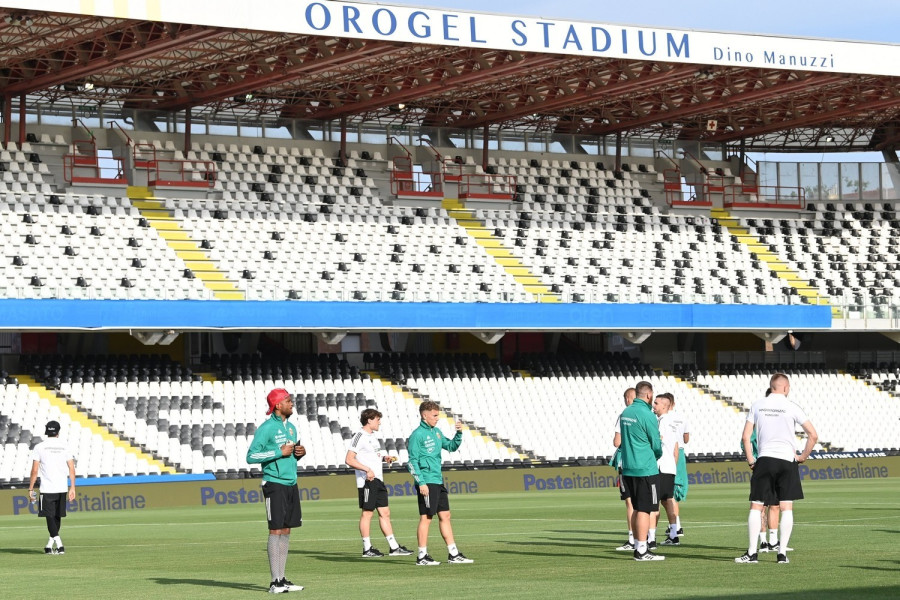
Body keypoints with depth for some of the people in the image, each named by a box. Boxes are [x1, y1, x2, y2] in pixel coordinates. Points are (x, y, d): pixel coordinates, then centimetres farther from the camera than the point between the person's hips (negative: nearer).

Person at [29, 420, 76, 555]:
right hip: (62, 488, 3)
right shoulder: (65, 447, 6)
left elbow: (35, 470, -5)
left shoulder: (39, 447, -2)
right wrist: (72, 488, 4)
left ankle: (59, 544, -19)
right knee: (57, 516, 15)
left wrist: (30, 489, 1)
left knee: (50, 517, -4)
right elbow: (71, 469, 1)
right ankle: (50, 545, 22)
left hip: (47, 489, -3)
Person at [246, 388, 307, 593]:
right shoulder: (266, 428, -10)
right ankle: (275, 582, -8)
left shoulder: (291, 428, 15)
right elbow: (251, 456, -15)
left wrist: (300, 453, 3)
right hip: (275, 484, -8)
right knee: (276, 530, -8)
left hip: (291, 484, 8)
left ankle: (282, 579, 10)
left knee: (286, 531, 7)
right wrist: (279, 452, -17)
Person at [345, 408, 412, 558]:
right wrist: (367, 469, -22)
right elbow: (349, 460, -15)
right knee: (367, 512, -4)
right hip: (367, 481, -9)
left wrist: (385, 458, 10)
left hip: (378, 480, 9)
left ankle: (394, 547, 10)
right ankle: (367, 549, 2)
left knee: (385, 513, 8)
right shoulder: (360, 437, -10)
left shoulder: (372, 437, 18)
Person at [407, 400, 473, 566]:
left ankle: (453, 554, 14)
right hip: (427, 483, -9)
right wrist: (421, 483, -18)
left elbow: (451, 446, 21)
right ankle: (422, 557, 1)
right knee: (426, 518, -5)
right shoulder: (417, 435, -11)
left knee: (445, 516, 10)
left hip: (438, 482, 9)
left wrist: (459, 433, 4)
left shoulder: (436, 432, 14)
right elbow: (413, 461, -13)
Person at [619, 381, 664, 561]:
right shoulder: (647, 415, -14)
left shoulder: (625, 412, 10)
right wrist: (657, 456, 15)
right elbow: (657, 446, -8)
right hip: (646, 469, -8)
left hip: (628, 468, 8)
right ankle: (642, 551, -5)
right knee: (644, 510, -5)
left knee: (637, 509, 15)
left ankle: (638, 546, 19)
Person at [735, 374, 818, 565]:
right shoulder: (791, 407, -1)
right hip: (787, 460, -1)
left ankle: (752, 552, 1)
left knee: (756, 506, 5)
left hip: (764, 460, 1)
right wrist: (803, 456, 8)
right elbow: (813, 435, -3)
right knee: (787, 508, 4)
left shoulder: (757, 406, 5)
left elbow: (745, 438, 3)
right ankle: (782, 552, 0)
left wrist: (750, 460, 11)